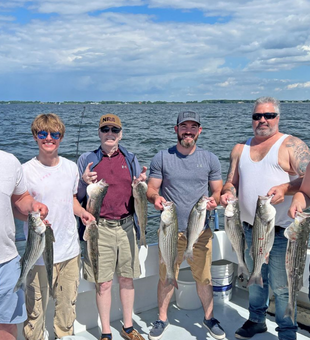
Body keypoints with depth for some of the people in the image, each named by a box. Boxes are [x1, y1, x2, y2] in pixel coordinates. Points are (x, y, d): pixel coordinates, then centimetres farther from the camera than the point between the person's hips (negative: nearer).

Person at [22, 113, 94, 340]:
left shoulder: (71, 167, 4)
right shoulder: (26, 171, -9)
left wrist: (81, 211, -2)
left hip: (70, 251, 4)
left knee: (68, 304, 17)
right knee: (36, 307, 4)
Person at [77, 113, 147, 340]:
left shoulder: (131, 160, 9)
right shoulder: (86, 160, 4)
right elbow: (77, 197, 5)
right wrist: (84, 183, -15)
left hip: (126, 226, 2)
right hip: (99, 228, -2)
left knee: (127, 279, 11)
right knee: (104, 283, 3)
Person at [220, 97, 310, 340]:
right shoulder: (240, 148, 11)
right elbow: (231, 182, 13)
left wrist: (285, 188, -31)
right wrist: (228, 193, -9)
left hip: (281, 231, -5)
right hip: (250, 228, 5)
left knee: (281, 285, 0)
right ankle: (257, 320, 38)